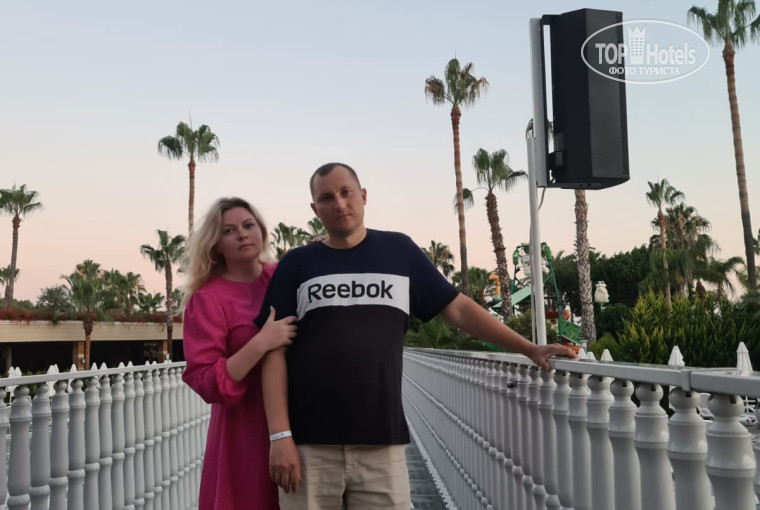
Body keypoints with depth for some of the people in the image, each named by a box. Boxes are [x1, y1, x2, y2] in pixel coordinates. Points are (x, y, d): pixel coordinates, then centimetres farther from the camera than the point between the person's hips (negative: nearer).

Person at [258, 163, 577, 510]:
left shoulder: (398, 251, 9)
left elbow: (457, 308, 11)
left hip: (380, 444, 1)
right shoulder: (296, 265, 6)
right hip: (309, 445, 0)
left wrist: (529, 349, 7)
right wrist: (279, 435, -8)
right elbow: (275, 351, 1)